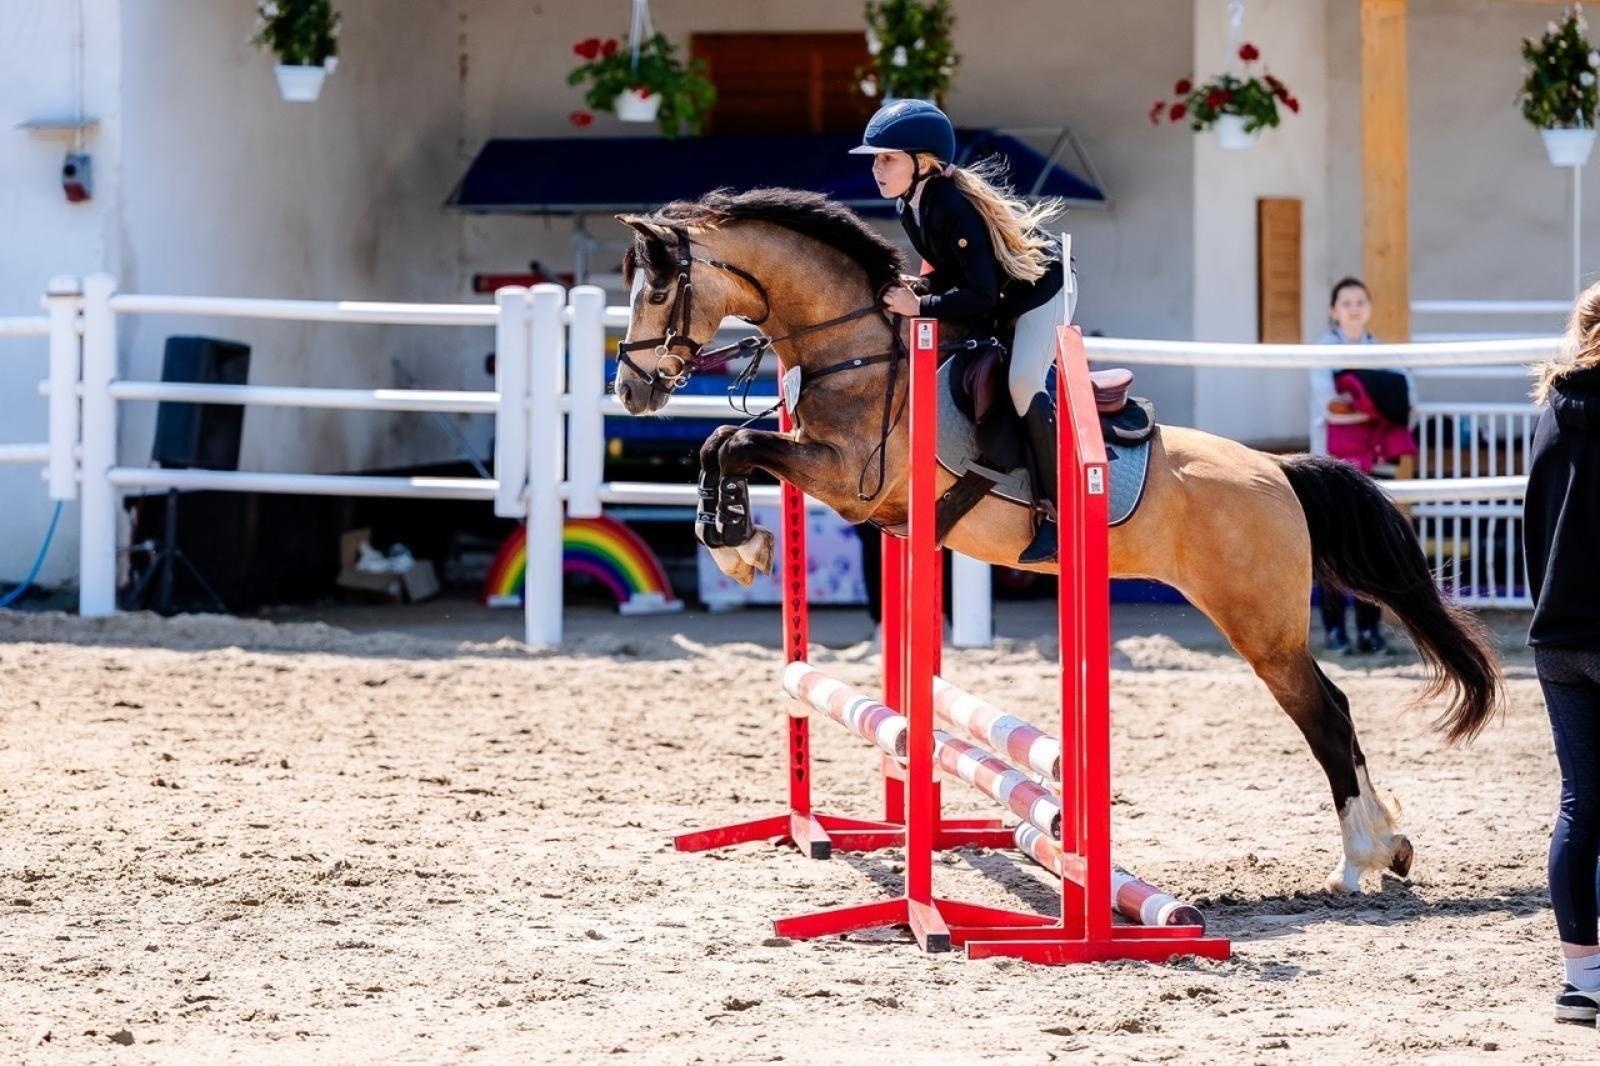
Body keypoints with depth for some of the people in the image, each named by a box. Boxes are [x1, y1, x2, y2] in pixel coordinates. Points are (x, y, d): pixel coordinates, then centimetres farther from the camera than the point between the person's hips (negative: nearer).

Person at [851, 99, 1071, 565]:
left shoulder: (954, 209, -33)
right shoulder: (910, 207, -6)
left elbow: (981, 294, -35)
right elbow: (949, 269, 7)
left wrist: (920, 307, -32)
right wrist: (917, 292, -10)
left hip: (1039, 289, -10)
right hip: (995, 299, 10)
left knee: (1022, 382, -24)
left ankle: (1054, 512, -20)